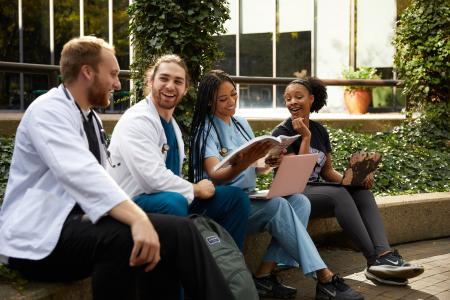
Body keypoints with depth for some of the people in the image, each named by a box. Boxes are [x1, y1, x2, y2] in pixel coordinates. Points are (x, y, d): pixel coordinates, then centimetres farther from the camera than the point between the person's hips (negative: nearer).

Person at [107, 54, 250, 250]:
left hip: (172, 200, 9)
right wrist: (194, 189, -11)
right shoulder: (137, 120, -15)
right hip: (134, 203, -9)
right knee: (173, 202, -39)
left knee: (236, 198, 5)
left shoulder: (172, 124, 15)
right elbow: (153, 177, -25)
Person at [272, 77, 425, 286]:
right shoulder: (281, 133, -5)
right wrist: (306, 138, -15)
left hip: (315, 189, 6)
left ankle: (385, 255, -37)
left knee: (362, 192, -19)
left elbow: (327, 171, 16)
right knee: (338, 194, -32)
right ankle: (374, 261, -31)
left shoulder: (319, 130, 13)